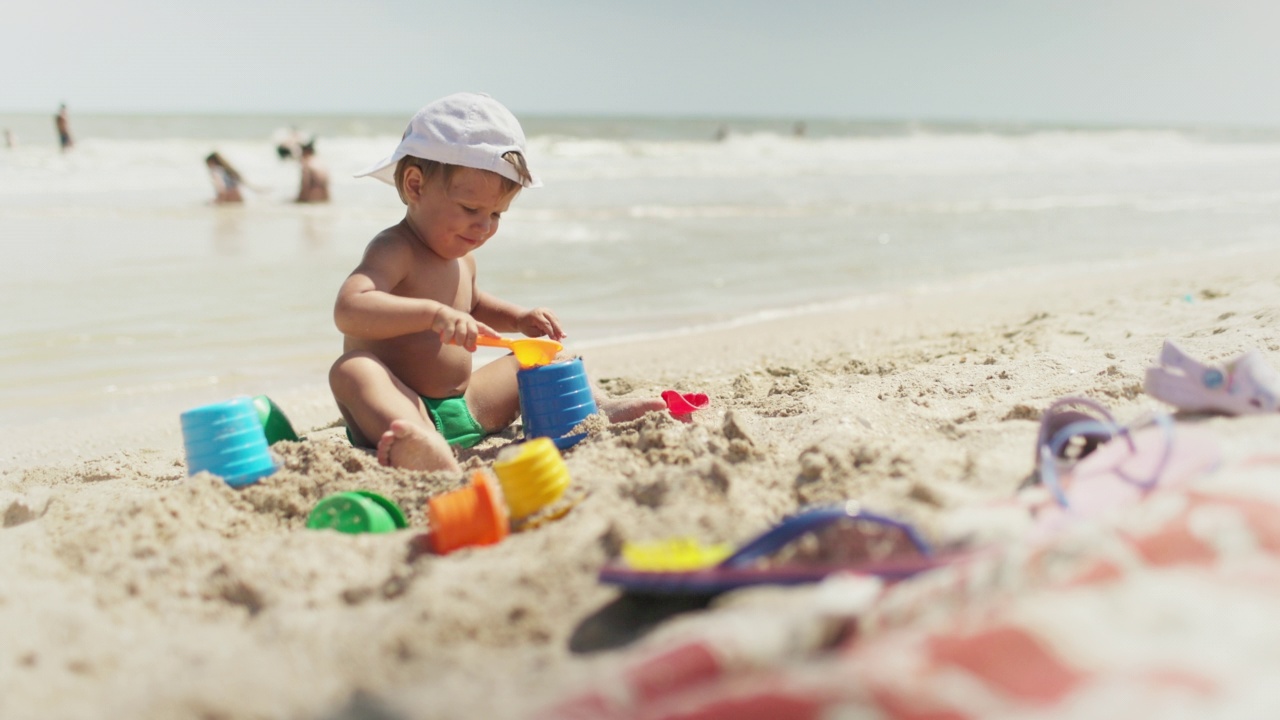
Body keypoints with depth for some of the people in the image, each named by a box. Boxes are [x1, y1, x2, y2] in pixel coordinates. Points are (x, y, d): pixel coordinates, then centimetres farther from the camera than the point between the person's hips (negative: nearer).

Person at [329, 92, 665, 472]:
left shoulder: (461, 256, 13)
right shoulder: (394, 250, -15)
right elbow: (348, 310, -33)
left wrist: (518, 318, 15)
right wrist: (434, 313, -44)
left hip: (467, 410, 9)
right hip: (410, 412, -9)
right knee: (351, 369, -38)